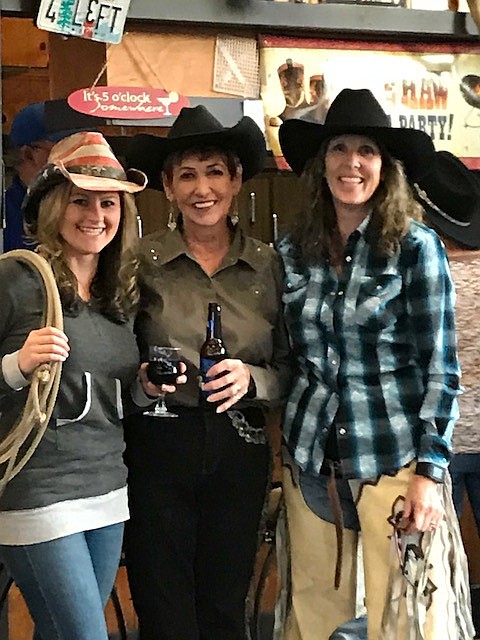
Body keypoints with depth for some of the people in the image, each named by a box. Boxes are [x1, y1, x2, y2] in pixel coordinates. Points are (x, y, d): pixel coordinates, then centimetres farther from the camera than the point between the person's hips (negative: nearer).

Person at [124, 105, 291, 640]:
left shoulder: (268, 265, 3)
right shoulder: (141, 261, -3)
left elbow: (290, 369, 5)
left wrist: (250, 379, -15)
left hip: (239, 450, 2)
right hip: (156, 448, -2)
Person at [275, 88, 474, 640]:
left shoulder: (415, 246, -5)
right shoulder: (292, 252, 5)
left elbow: (440, 367, -6)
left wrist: (431, 471, -11)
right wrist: (277, 455, 10)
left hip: (396, 459, -3)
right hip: (310, 460, 3)